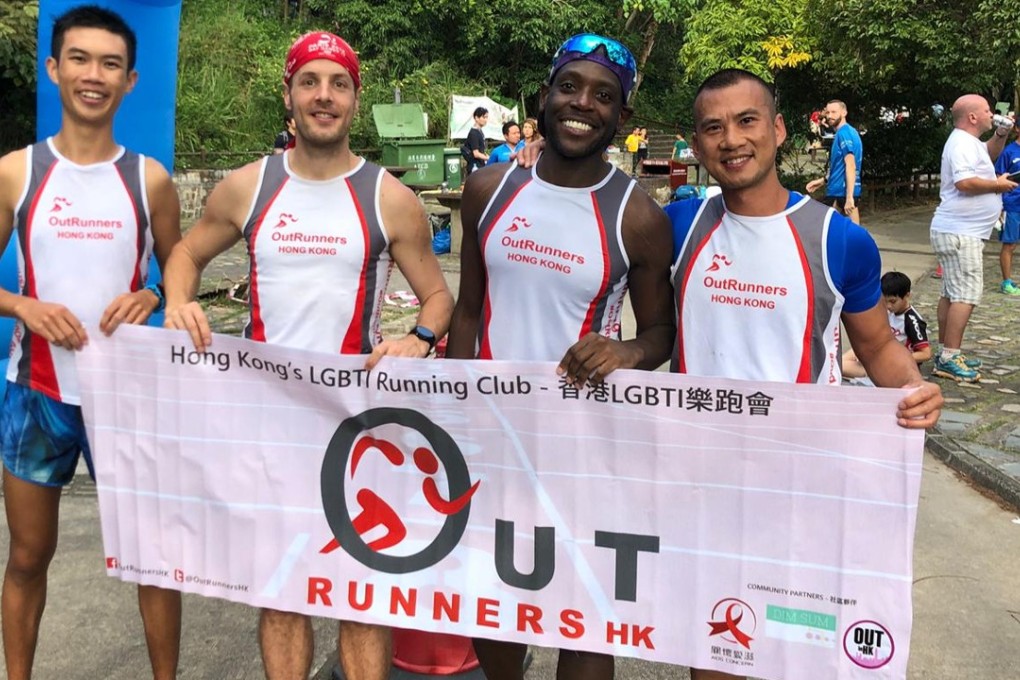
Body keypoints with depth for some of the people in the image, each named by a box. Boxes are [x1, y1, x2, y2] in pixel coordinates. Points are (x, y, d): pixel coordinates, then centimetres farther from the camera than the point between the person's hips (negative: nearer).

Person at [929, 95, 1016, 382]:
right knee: (966, 294, -13)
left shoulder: (969, 142, 17)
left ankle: (946, 353, 17)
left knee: (952, 293, 12)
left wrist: (1002, 134, 17)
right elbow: (965, 182, -29)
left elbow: (989, 154, 36)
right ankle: (949, 359, -13)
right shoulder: (962, 143, -16)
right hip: (959, 233, -11)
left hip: (959, 232, 11)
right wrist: (997, 185, -13)